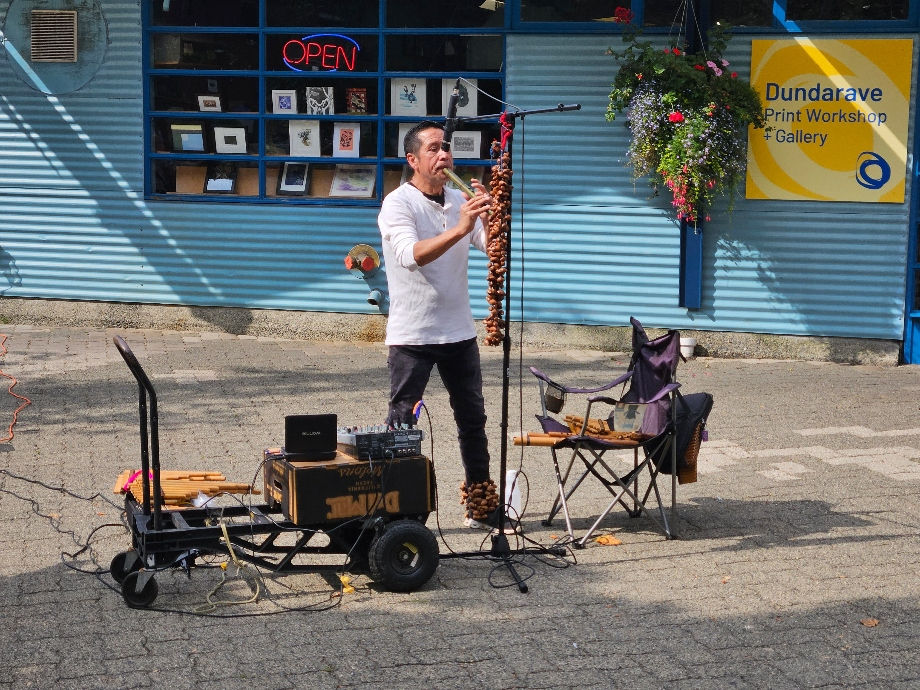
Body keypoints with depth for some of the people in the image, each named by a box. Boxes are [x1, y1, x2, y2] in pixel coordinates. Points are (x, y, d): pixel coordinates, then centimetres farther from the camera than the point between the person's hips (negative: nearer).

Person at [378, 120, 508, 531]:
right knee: (401, 424, -1)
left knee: (472, 419, 11)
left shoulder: (460, 200, 9)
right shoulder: (398, 203, -9)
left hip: (459, 330, 6)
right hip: (411, 335, -6)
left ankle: (482, 507, 20)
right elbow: (412, 255, -26)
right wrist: (460, 228, -37)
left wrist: (488, 215, -18)